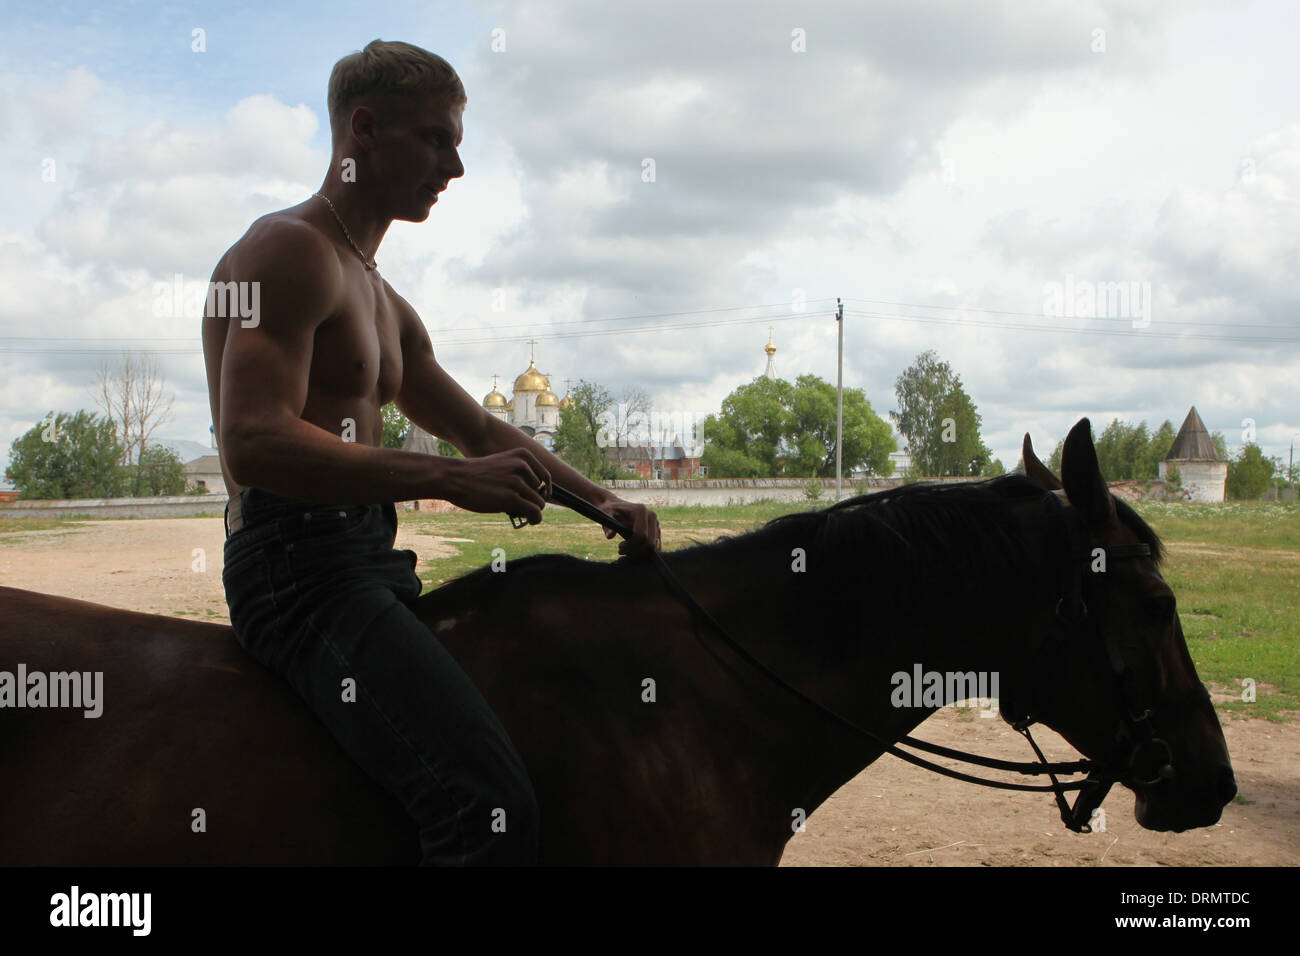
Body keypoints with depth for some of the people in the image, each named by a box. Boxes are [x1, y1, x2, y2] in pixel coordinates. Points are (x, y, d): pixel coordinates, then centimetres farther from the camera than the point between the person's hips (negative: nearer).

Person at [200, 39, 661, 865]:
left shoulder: (385, 305, 24)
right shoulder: (294, 252, -7)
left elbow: (481, 431, 27)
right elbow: (255, 444, -21)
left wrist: (600, 501, 13)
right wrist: (450, 479, -25)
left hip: (366, 566, 10)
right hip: (299, 564, -10)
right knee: (494, 807, -25)